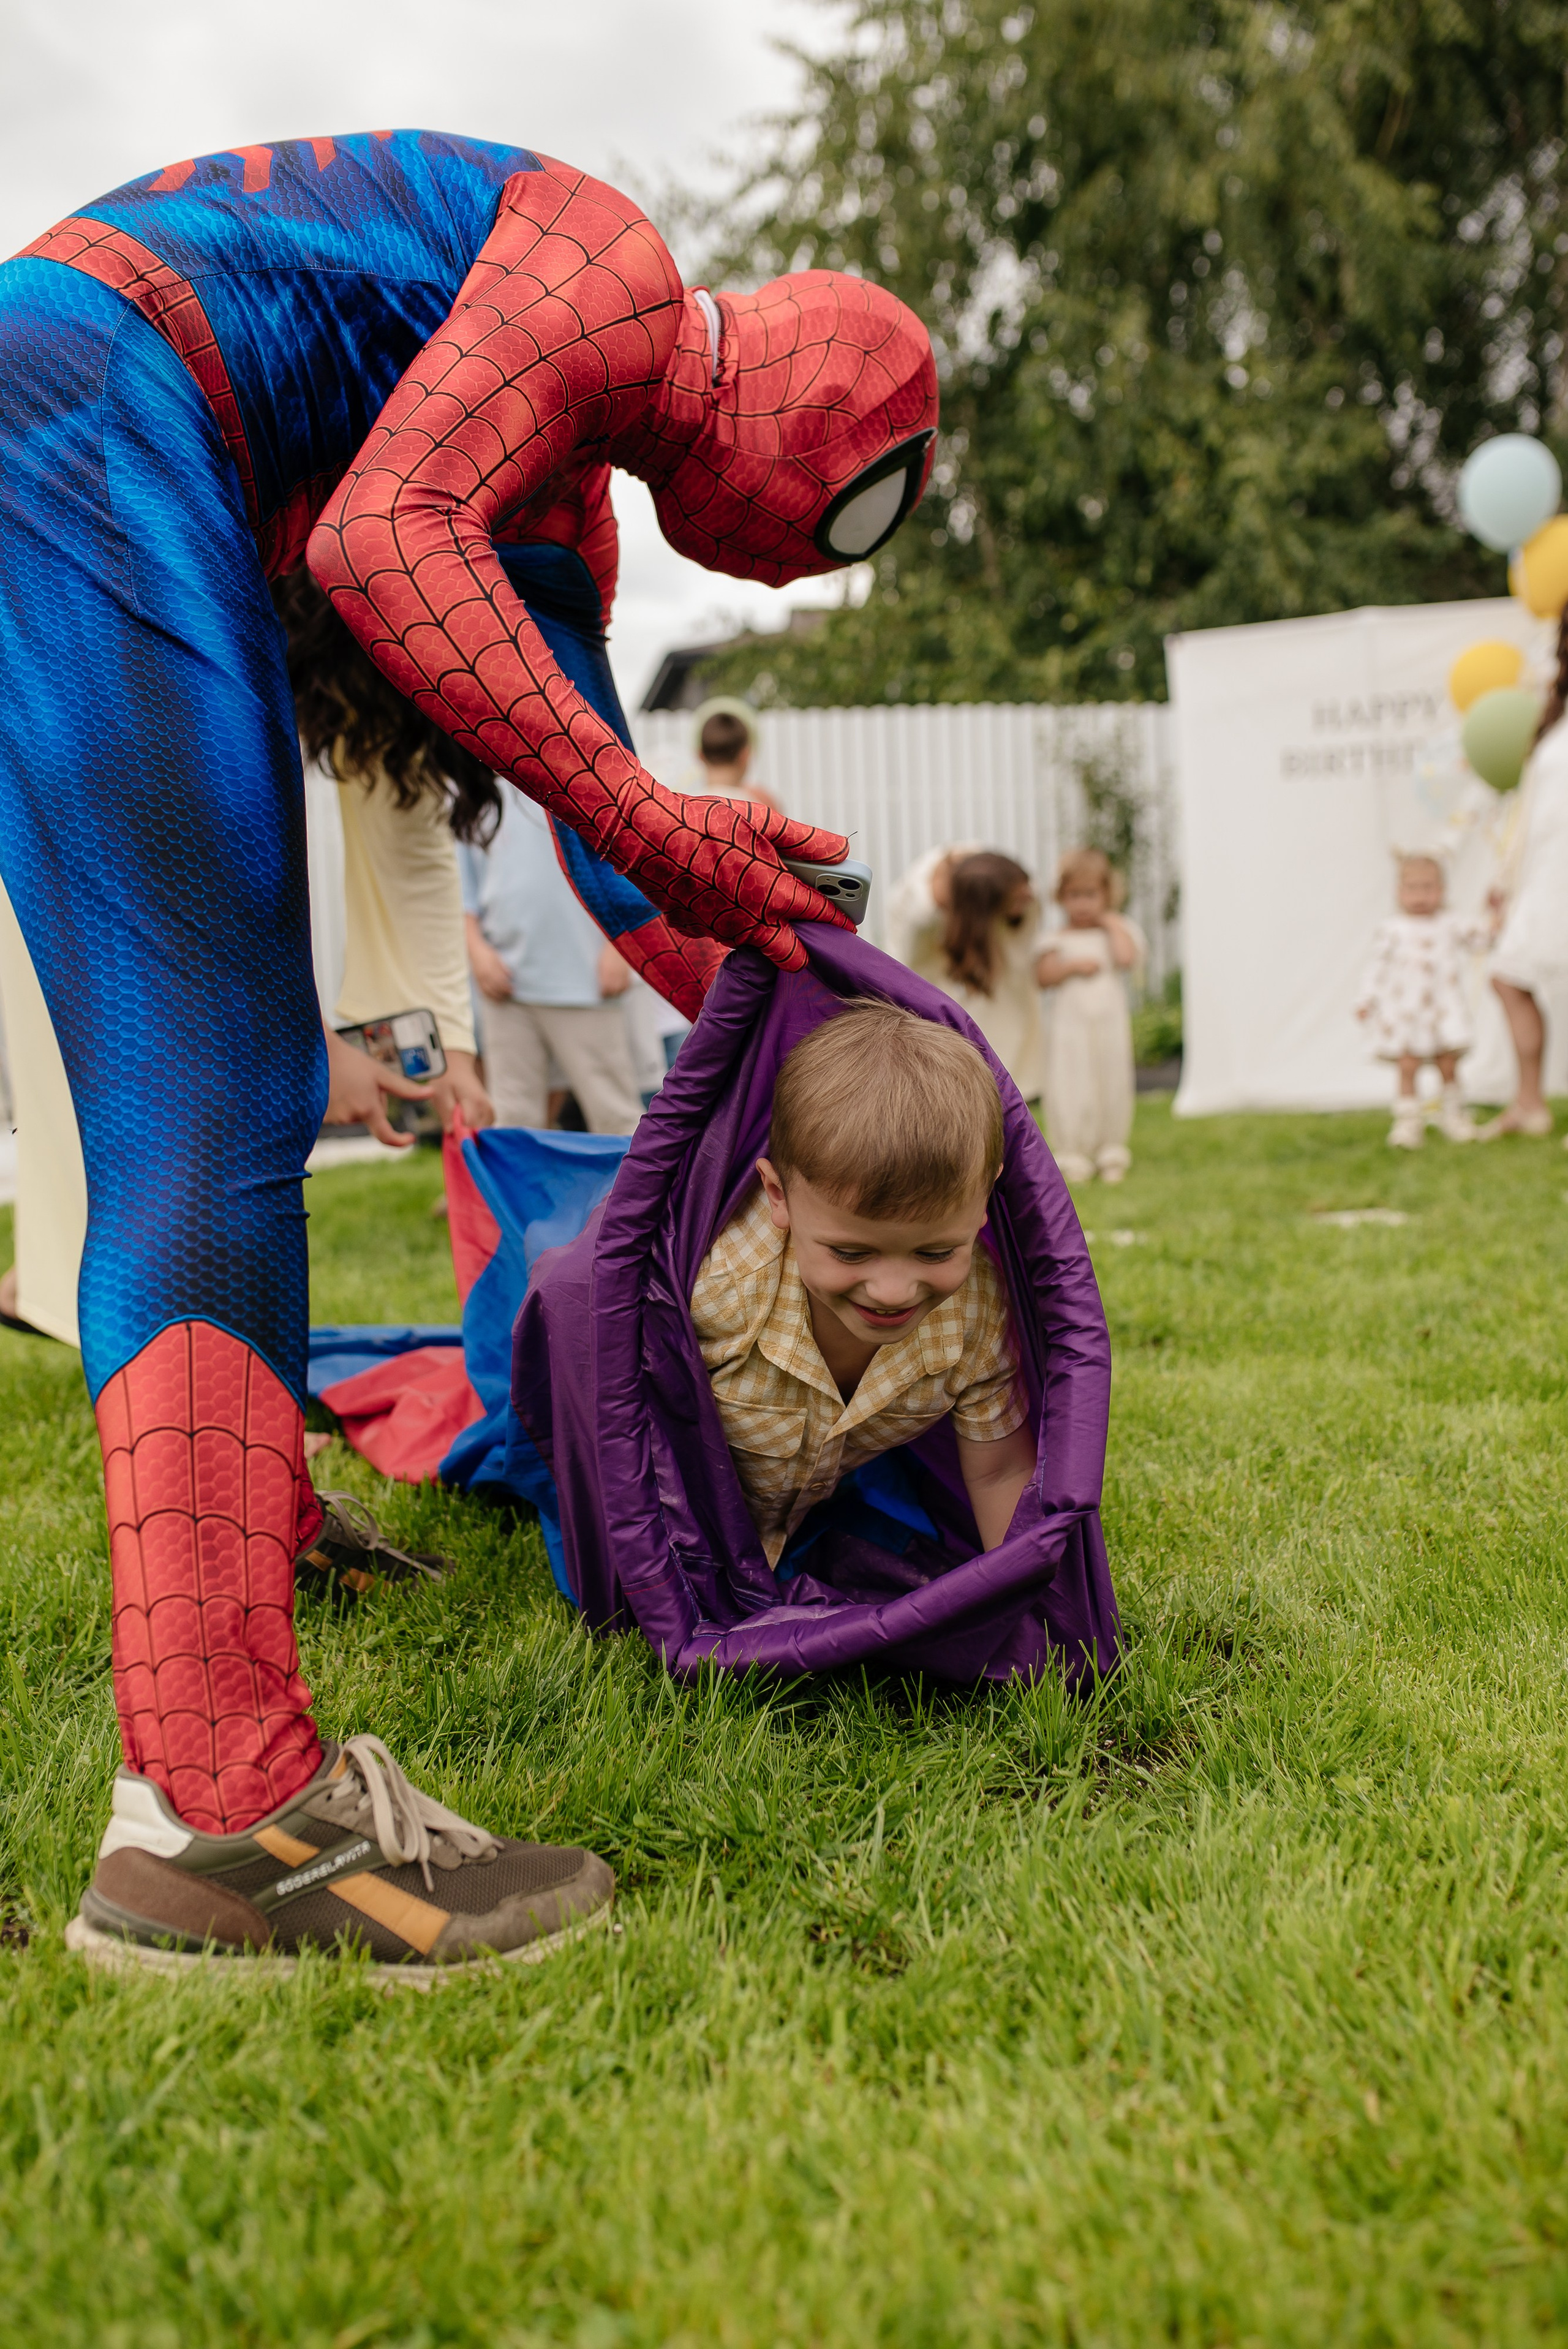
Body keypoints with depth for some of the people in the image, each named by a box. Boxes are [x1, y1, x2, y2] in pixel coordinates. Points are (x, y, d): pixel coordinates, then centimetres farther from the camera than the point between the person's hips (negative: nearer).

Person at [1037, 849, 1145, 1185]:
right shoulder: (1057, 939, 5)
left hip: (1111, 1026, 1)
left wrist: (1111, 923, -5)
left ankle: (1111, 1153, 16)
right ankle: (1072, 1154, 6)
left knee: (1112, 1090, 5)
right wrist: (1073, 965, -15)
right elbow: (1042, 975, -6)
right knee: (1070, 1092, -4)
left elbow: (1127, 957, -13)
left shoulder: (1120, 931, 8)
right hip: (1069, 1028, -1)